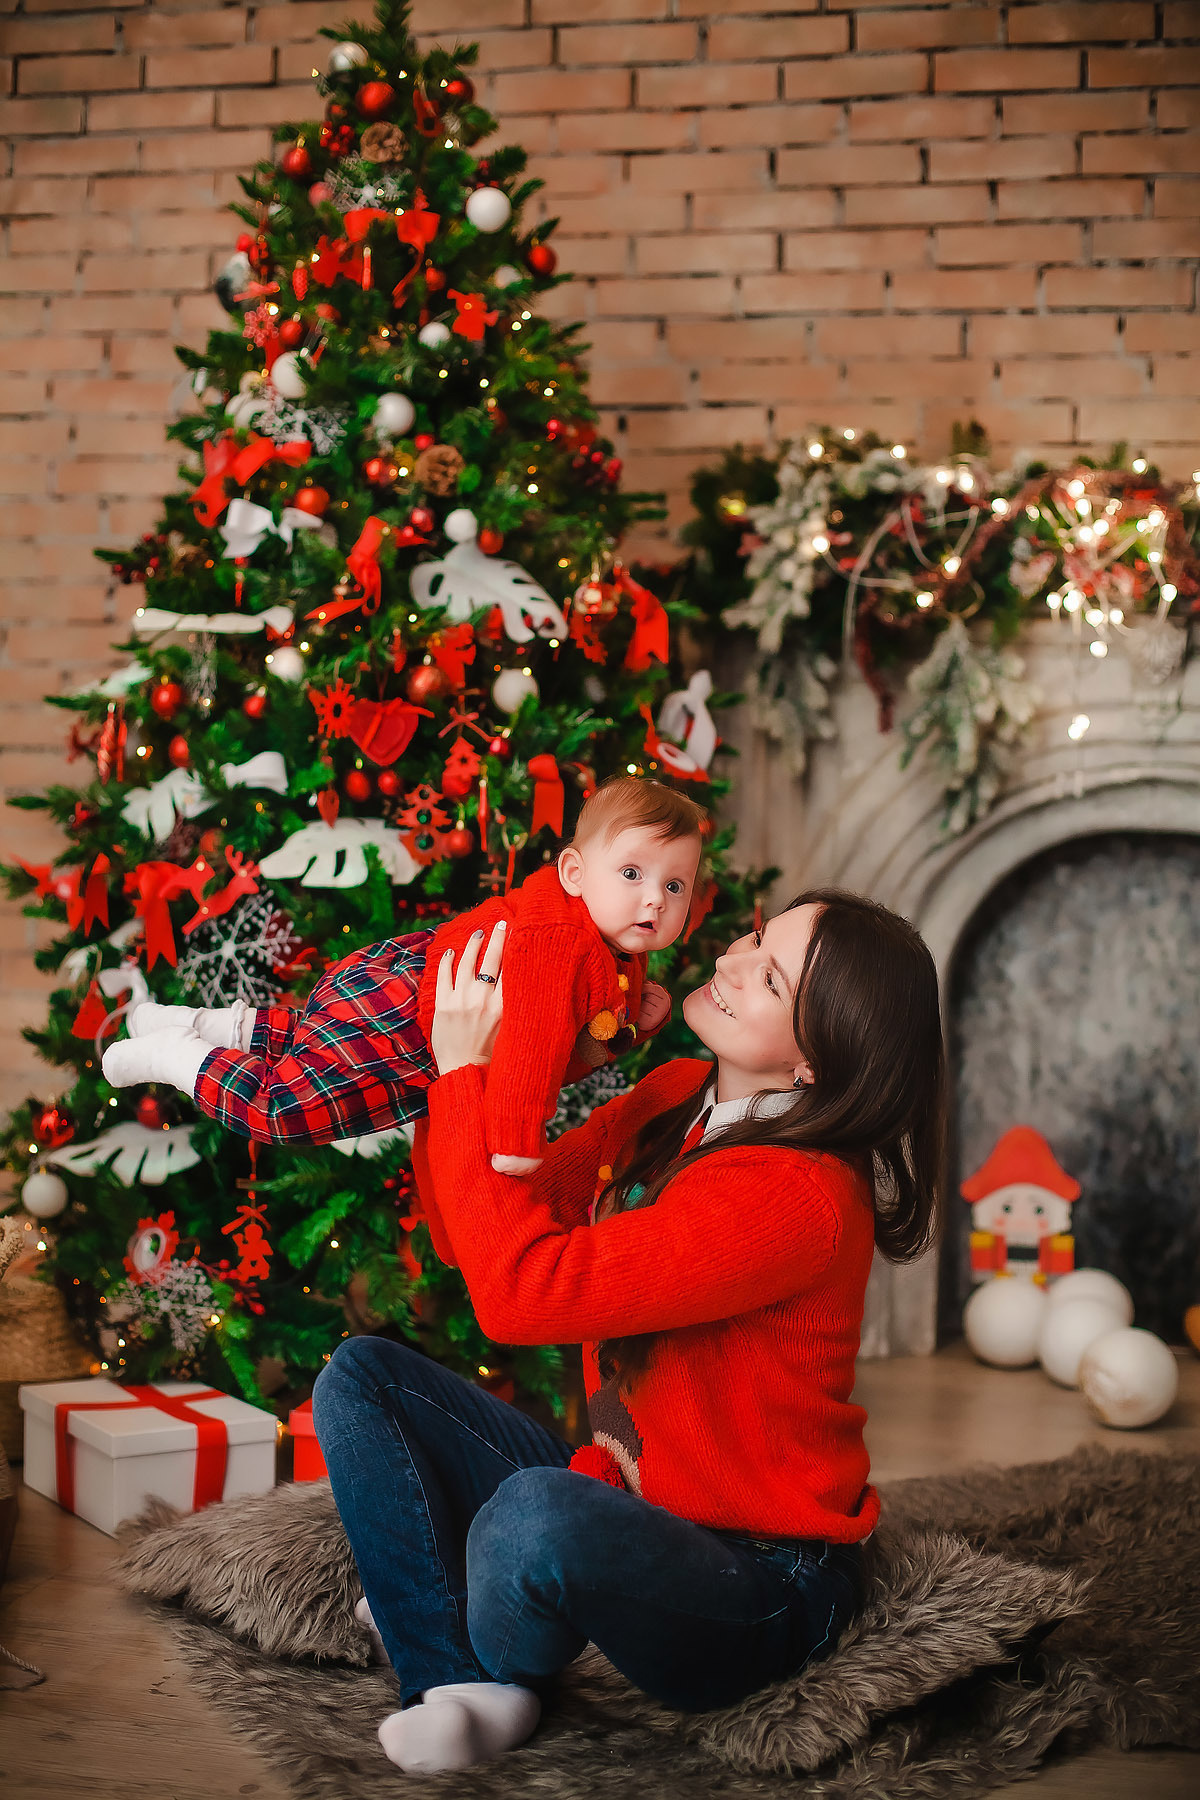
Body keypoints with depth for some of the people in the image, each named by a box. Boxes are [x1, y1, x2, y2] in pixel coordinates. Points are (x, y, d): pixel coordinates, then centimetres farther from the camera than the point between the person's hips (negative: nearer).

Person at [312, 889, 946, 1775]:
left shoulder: (800, 1198, -27)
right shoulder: (673, 1099, 1)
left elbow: (522, 1290, -30)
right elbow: (472, 1242, 5)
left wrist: (464, 1075, -22)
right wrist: (458, 1059, -8)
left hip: (762, 1588, -8)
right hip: (628, 1498, 9)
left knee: (534, 1513, -38)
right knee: (361, 1376, 1)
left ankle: (493, 1659, -2)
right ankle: (462, 1689, -10)